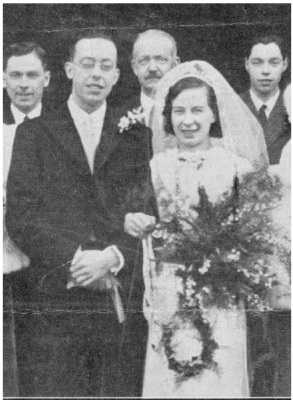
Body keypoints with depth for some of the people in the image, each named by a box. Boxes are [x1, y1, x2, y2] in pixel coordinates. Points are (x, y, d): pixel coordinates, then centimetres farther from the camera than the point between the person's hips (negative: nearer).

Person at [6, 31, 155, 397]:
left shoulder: (136, 136, 11)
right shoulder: (34, 133, 8)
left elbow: (149, 213, 4)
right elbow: (20, 216, -1)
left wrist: (112, 258, -13)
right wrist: (75, 260, -12)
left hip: (123, 301, 1)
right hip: (52, 302, -1)